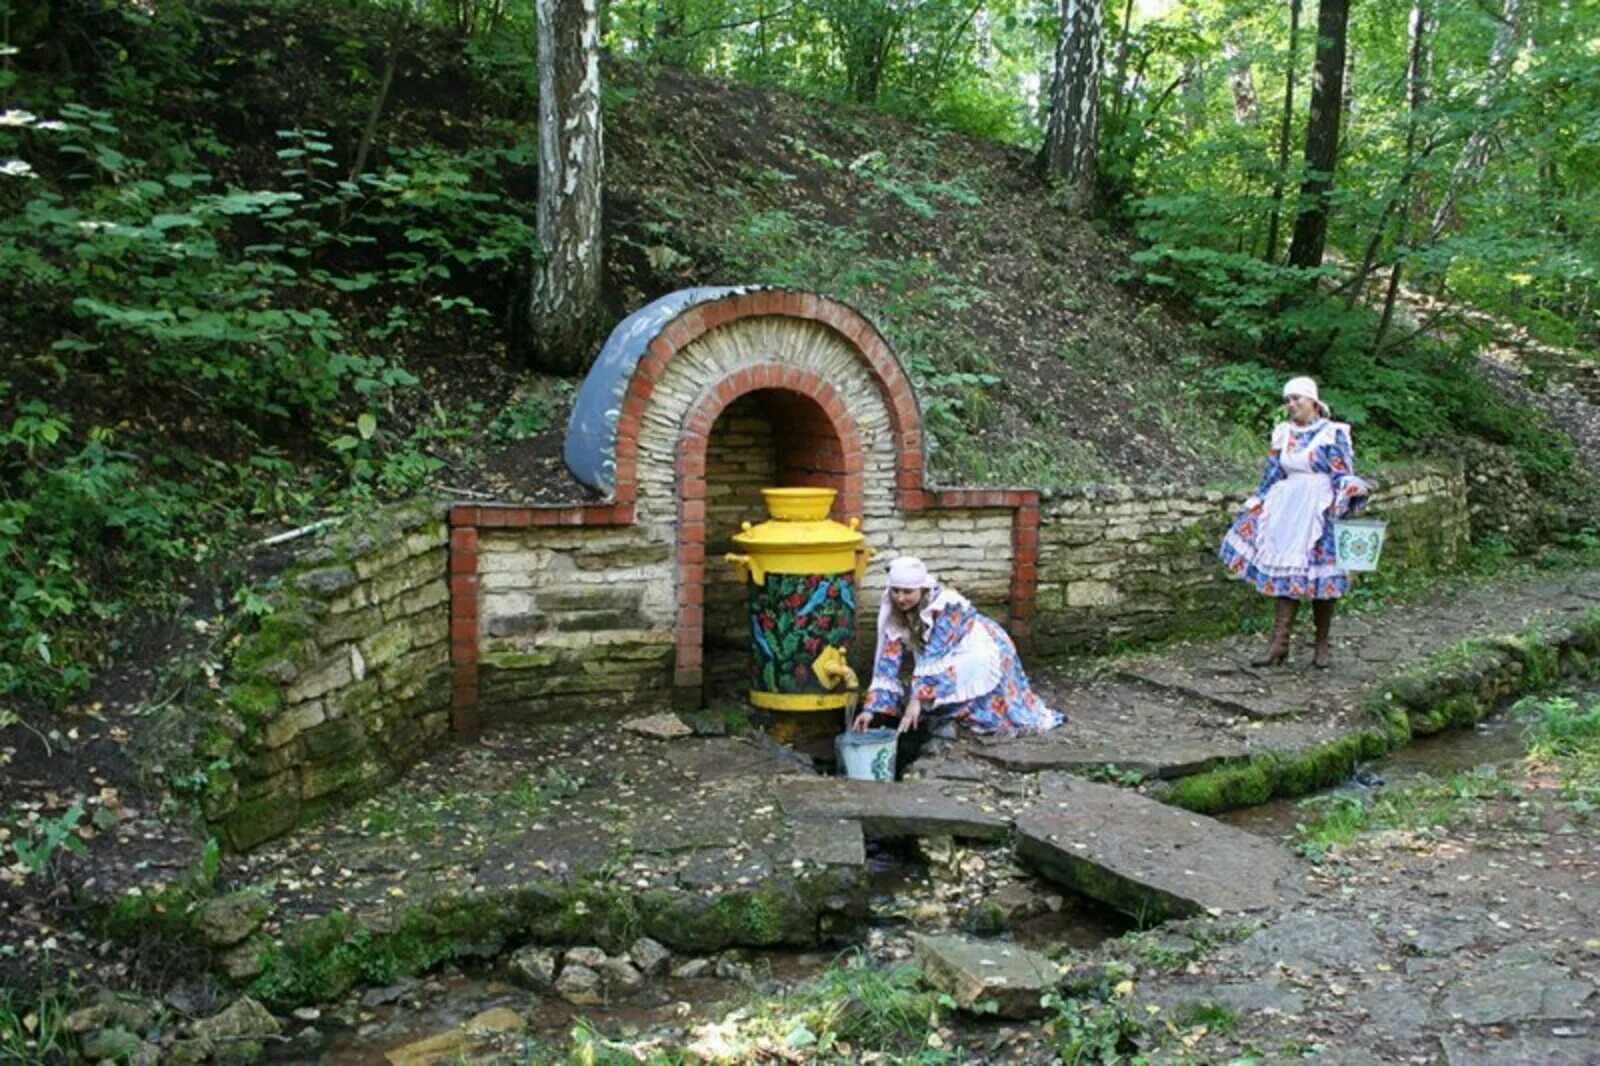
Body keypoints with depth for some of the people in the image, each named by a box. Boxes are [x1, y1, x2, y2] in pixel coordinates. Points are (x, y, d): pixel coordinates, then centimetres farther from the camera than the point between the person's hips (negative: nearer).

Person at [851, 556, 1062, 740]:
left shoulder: (946, 605, -28)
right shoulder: (893, 615, -12)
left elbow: (935, 656, -34)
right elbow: (888, 662, -14)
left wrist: (917, 699, -39)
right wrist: (871, 708, -23)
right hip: (952, 663, 7)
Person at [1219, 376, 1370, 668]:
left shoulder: (1332, 434, -5)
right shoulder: (1283, 434, 10)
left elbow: (1344, 477, -8)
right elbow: (1272, 476, 15)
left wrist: (1343, 509, -22)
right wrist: (1256, 510, 14)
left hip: (1320, 513, -5)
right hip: (1289, 511, 5)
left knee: (1320, 576, 0)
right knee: (1286, 575, 1)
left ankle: (1322, 646, 12)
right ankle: (1279, 643, 1)